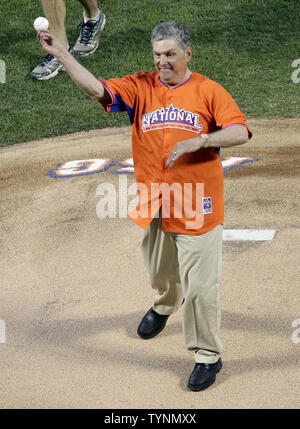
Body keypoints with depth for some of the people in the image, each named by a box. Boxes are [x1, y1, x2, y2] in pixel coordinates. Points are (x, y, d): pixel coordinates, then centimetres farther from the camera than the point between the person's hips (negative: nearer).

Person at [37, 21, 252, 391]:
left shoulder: (209, 91, -5)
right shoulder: (140, 87, 1)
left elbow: (240, 132, -12)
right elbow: (97, 89, -12)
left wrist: (199, 141, -26)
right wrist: (61, 54, -24)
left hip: (197, 207, -3)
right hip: (153, 204, 3)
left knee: (200, 286, -1)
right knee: (160, 273, 24)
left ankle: (208, 356, 14)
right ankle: (164, 306, 58)